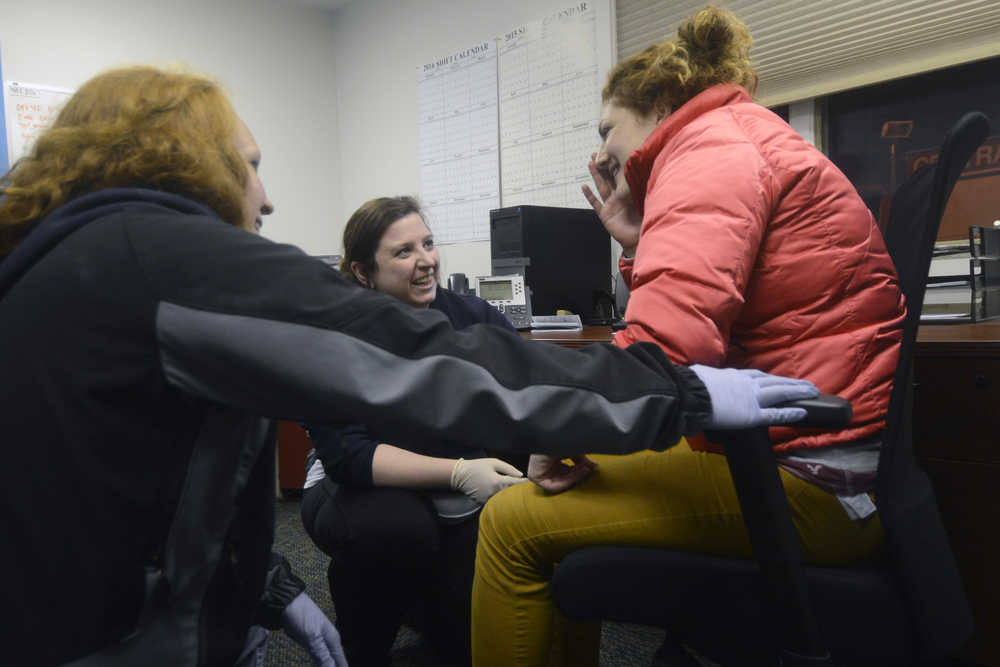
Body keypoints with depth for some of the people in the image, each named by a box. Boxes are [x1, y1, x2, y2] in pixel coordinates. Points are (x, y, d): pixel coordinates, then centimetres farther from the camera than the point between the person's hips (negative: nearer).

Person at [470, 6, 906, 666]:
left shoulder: (710, 142, -12)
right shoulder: (738, 139, 21)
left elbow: (669, 338, -28)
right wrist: (637, 244, 7)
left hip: (811, 480, -11)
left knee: (512, 523, -10)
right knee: (570, 490, 18)